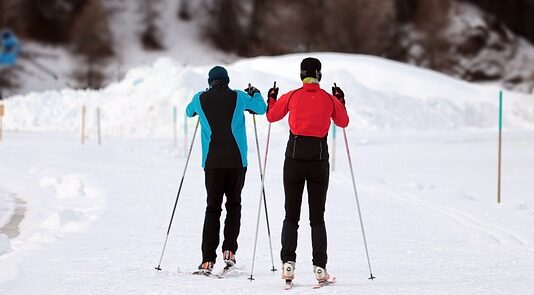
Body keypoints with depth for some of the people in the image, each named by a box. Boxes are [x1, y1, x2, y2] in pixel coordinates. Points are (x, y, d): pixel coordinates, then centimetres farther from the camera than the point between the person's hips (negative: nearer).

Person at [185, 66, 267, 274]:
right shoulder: (239, 97, 2)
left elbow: (189, 112, 27)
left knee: (212, 208, 3)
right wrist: (255, 93, 37)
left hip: (212, 162, 1)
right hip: (236, 161, -1)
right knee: (233, 204, 13)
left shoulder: (200, 99, 4)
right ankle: (229, 250, 0)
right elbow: (262, 109, 18)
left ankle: (208, 260, -5)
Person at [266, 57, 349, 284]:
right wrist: (340, 101, 33)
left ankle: (288, 263, -8)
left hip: (295, 156, -1)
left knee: (291, 215, 6)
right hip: (319, 158, 1)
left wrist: (272, 99, 32)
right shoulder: (330, 99, 2)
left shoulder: (292, 97, -1)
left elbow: (272, 116, 14)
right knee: (317, 217, 7)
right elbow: (343, 122, 18)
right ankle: (320, 267, -1)